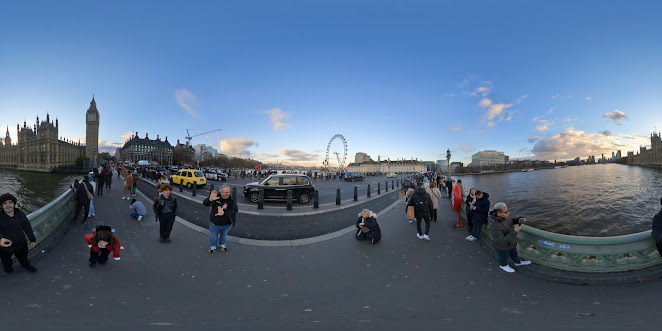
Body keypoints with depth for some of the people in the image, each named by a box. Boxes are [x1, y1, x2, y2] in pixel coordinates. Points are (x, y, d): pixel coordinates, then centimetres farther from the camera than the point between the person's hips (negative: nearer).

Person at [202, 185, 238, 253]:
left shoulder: (232, 201, -17)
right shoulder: (216, 198, -21)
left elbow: (235, 210, -30)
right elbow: (205, 203, -25)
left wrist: (224, 213, -45)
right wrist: (210, 199, -51)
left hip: (226, 224, 2)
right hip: (215, 223, -1)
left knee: (224, 235, 28)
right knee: (214, 236, 21)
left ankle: (222, 244, 56)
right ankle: (213, 246, 50)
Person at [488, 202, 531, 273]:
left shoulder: (503, 218, -17)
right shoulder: (495, 226, -42)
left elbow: (511, 221, 5)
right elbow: (501, 241, -39)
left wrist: (519, 219, -16)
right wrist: (514, 232, -40)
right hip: (503, 248, -7)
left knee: (514, 254, 32)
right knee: (504, 258, 25)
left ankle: (518, 262, 60)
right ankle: (503, 265, 54)